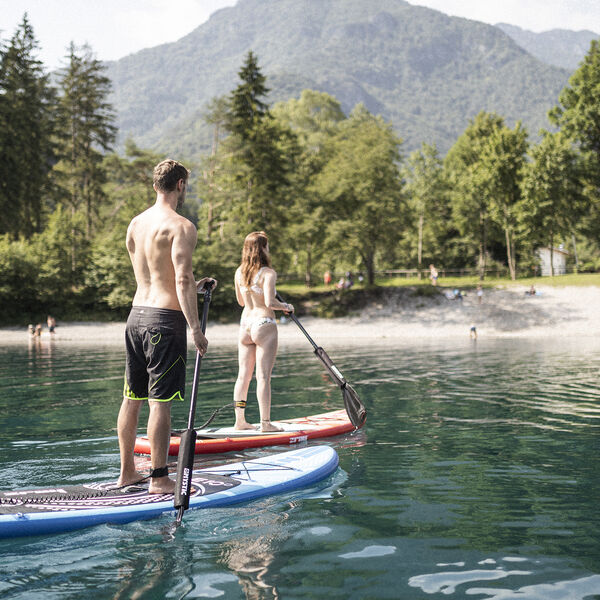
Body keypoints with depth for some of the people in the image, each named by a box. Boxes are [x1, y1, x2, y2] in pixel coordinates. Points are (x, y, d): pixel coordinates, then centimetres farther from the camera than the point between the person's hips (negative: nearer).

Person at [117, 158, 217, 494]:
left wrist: (191, 288, 25)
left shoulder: (135, 224, 13)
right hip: (165, 319, -8)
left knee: (132, 398, 13)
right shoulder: (181, 226, -11)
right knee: (161, 402, -4)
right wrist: (196, 328, -18)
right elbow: (182, 281, -19)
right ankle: (159, 479, 0)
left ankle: (127, 472, 23)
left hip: (136, 314, 8)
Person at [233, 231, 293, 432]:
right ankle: (265, 423, -1)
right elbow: (269, 302, -21)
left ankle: (240, 420, 13)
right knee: (263, 376, -4)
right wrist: (286, 307, -4)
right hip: (264, 325, -6)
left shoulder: (239, 272, 6)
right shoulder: (268, 273, -13)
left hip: (245, 325, 6)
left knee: (243, 375, 9)